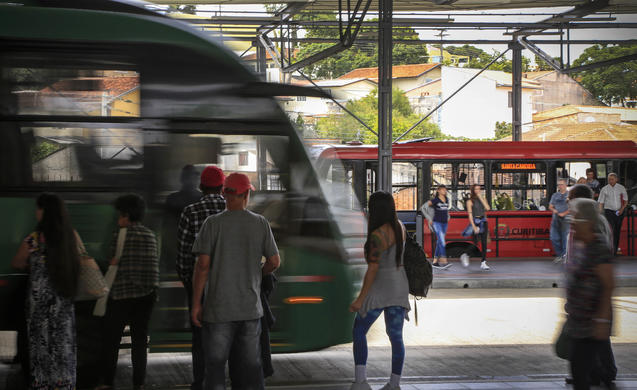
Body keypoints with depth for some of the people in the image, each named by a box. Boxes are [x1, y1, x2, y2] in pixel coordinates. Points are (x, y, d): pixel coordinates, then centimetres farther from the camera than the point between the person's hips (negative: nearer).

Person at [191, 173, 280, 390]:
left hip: (219, 307, -2)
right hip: (251, 307, 2)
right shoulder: (261, 223, 0)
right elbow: (275, 262, 4)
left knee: (215, 364, 4)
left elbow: (202, 265, -10)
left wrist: (196, 304, -4)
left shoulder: (213, 223, -7)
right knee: (252, 364, 9)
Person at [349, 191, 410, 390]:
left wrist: (360, 299, -17)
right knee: (396, 336, 11)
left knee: (359, 331, 7)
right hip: (399, 286, 7)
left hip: (379, 288, -7)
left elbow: (373, 269, -21)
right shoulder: (400, 227, 2)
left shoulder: (377, 235, -20)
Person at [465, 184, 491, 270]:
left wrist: (481, 198, -8)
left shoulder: (483, 199, 10)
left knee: (484, 243, 0)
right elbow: (470, 214, -9)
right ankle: (465, 256, 22)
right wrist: (473, 226, -16)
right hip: (475, 222, -4)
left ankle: (483, 262, 3)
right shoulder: (470, 201, -3)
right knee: (475, 243, -4)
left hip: (483, 222, 5)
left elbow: (488, 208, -6)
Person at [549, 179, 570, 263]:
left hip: (565, 219, -5)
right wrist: (553, 210, -4)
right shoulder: (555, 195, 18)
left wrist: (563, 214, -12)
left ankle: (564, 256, -2)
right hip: (555, 219, 5)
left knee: (565, 238, -8)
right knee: (554, 238, 1)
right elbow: (550, 206, 18)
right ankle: (559, 255, 13)